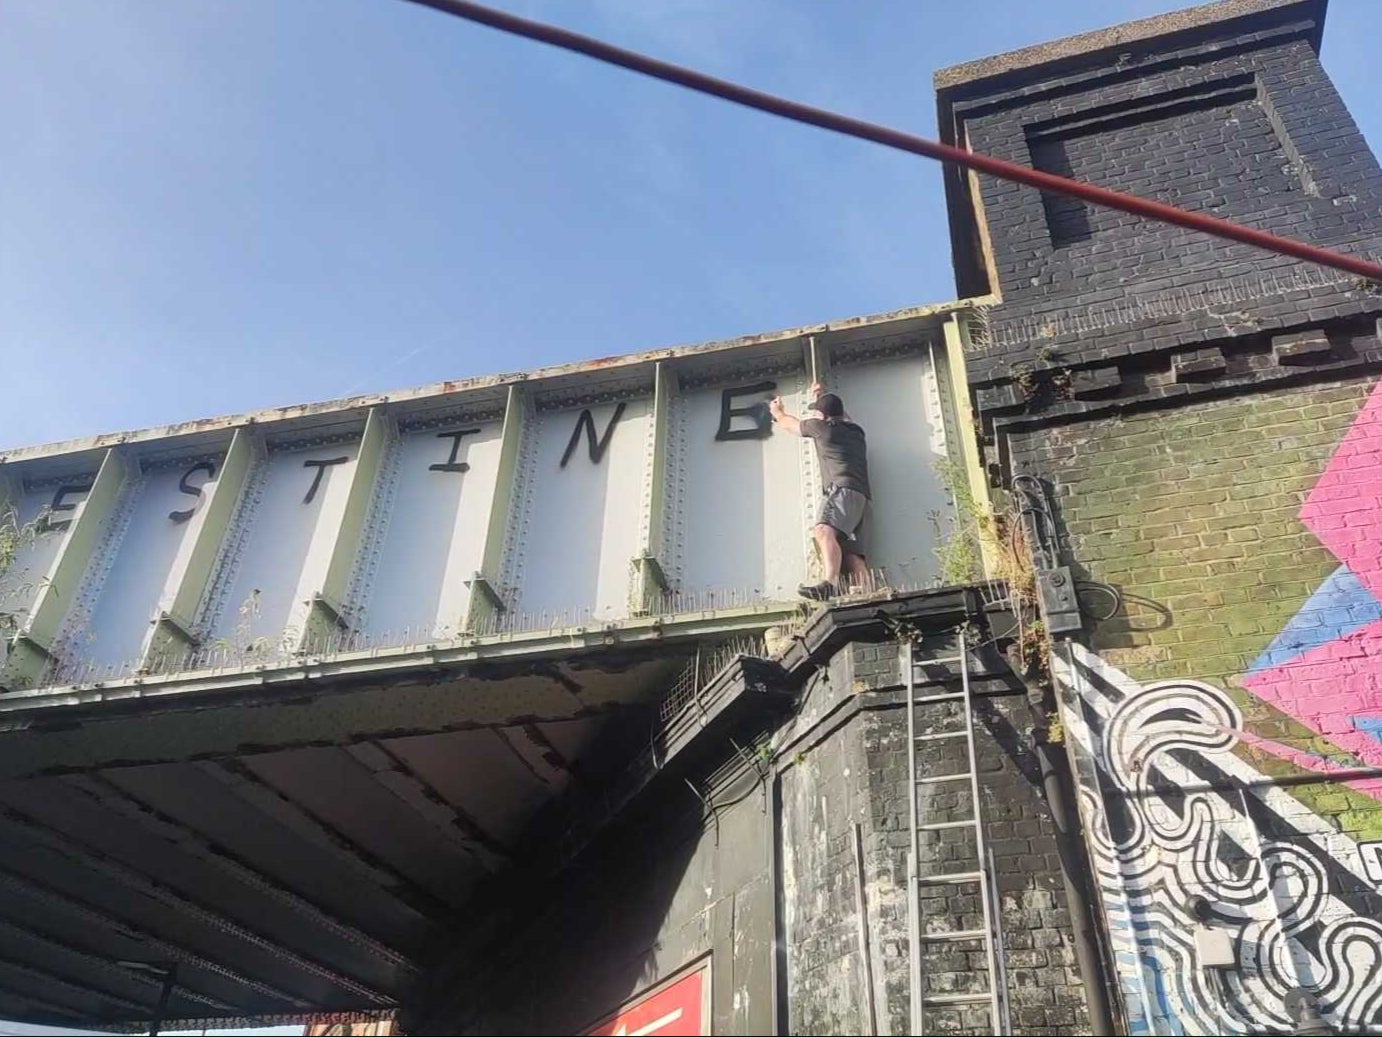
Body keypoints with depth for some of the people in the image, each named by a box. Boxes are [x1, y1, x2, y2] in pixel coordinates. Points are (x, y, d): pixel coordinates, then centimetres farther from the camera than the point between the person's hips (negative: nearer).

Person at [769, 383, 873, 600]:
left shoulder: (821, 427, 11)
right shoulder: (856, 431, 28)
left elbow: (789, 424, 32)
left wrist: (778, 412, 52)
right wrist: (825, 397, 66)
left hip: (843, 489, -7)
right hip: (864, 497, 8)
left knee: (824, 531, -30)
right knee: (854, 556, -6)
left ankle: (831, 583, -54)